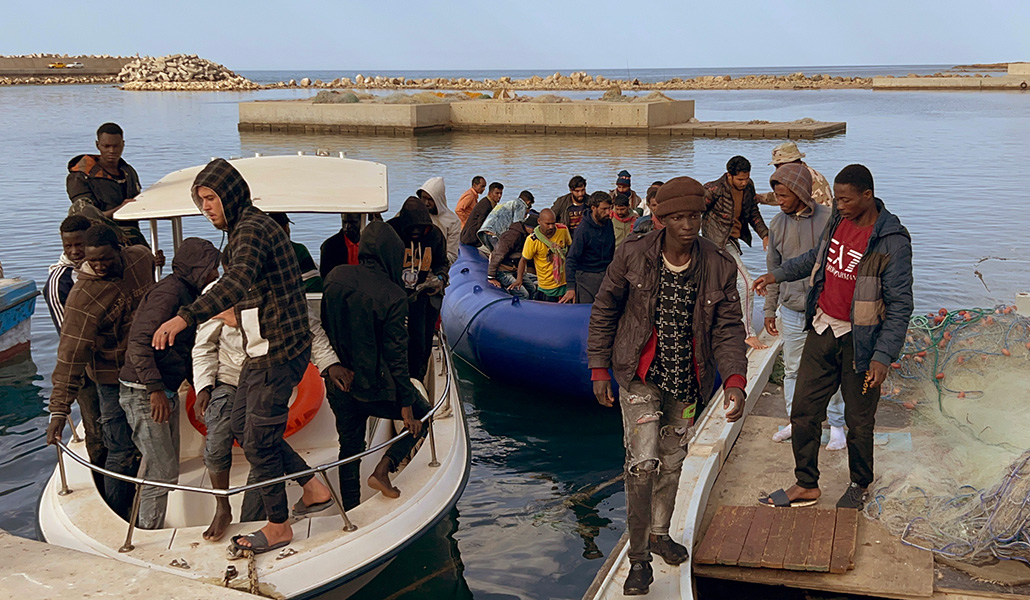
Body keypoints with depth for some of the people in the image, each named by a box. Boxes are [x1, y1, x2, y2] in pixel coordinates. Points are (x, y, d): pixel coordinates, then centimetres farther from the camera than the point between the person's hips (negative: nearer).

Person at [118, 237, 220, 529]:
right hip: (143, 394, -10)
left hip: (166, 392, 10)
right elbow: (140, 341, -25)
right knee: (163, 472, -7)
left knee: (163, 469, 16)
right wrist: (155, 389, -28)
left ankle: (149, 531, 28)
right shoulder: (168, 292, -18)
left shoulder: (187, 294, 13)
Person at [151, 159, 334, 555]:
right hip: (262, 350, 11)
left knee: (258, 441, -1)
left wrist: (184, 318, -48)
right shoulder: (243, 228, 16)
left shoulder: (252, 229, -19)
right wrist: (239, 313, 11)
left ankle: (278, 526, 15)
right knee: (243, 426, 18)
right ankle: (313, 488, 26)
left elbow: (238, 281, -40)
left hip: (277, 353, -11)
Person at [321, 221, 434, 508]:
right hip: (375, 388, -5)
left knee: (350, 447, 21)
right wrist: (406, 404, -9)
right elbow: (396, 354, -16)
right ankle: (383, 469, 4)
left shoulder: (336, 277, -4)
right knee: (421, 414, 19)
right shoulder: (393, 296, -18)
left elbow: (325, 326, 7)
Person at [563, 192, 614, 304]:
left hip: (605, 274, 6)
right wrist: (571, 287, -24)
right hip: (586, 277, -5)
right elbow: (571, 259, -17)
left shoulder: (608, 223, 4)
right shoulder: (584, 230, -15)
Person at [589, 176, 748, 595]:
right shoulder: (632, 255, -13)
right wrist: (599, 368, -4)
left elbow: (728, 328, -7)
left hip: (687, 377, 3)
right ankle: (639, 559, 2)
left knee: (673, 458, 17)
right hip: (641, 373, -3)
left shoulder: (719, 266, -10)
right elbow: (604, 311, -2)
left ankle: (659, 533, 41)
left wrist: (735, 382, -21)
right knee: (643, 461, -12)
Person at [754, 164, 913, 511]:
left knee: (859, 421, 9)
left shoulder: (892, 241, -18)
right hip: (822, 329, 6)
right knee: (804, 411, 9)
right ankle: (806, 485, 25)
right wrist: (777, 275, 27)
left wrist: (883, 356, -23)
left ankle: (860, 486, 32)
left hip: (858, 340, -6)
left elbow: (900, 305, -17)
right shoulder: (838, 221, 2)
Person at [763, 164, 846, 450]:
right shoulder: (777, 224, 1)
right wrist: (770, 310, 12)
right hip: (791, 312, 4)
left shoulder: (829, 220, -11)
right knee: (792, 370, 13)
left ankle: (836, 425, 23)